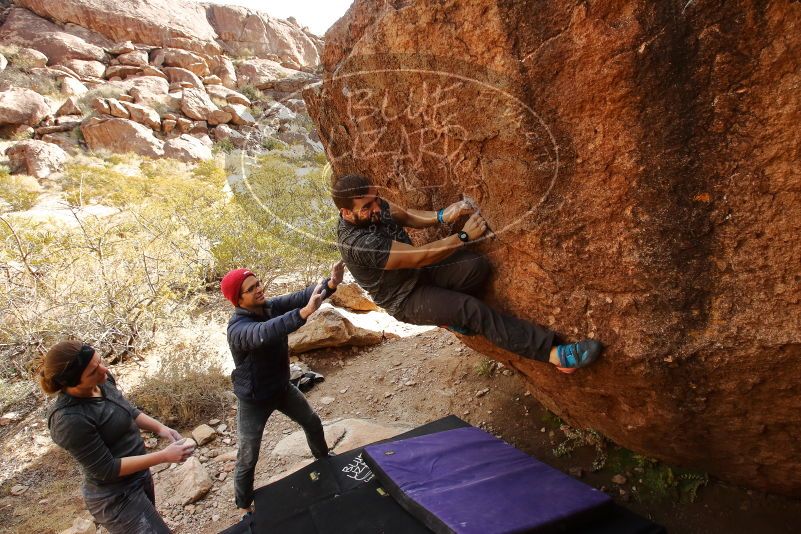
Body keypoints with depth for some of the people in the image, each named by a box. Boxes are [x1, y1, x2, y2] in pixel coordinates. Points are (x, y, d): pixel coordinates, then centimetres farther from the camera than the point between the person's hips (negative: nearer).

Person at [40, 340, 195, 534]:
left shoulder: (101, 382, -10)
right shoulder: (71, 419, -32)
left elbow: (128, 411, 8)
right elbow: (107, 469, -25)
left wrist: (160, 428, -7)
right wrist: (164, 456, -26)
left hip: (138, 476, 8)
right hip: (117, 498, -8)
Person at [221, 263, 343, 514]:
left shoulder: (271, 306, -12)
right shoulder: (238, 328, -32)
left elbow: (300, 296, -24)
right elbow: (263, 333, -54)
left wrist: (330, 284, -45)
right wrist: (304, 312, -67)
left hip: (282, 387, 7)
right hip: (253, 399, -6)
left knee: (312, 422, 23)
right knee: (248, 457, 6)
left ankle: (323, 458, 52)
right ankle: (244, 505, 32)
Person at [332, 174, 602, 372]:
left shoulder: (372, 206, -9)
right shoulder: (357, 243, -33)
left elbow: (407, 216, 5)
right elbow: (418, 256, -32)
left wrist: (442, 216, -14)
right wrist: (464, 236, -27)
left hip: (418, 272, 8)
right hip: (405, 300, -7)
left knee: (478, 265, -17)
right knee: (473, 309, -26)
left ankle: (449, 314, 8)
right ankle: (553, 352, -27)